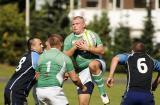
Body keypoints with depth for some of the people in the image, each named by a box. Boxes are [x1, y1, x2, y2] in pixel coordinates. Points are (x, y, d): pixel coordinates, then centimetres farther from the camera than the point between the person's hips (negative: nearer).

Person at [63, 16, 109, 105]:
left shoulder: (92, 35, 2)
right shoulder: (69, 39, 6)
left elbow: (101, 51, -5)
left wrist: (87, 48, -15)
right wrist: (74, 47, -15)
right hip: (83, 72, 2)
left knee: (93, 65, -41)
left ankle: (103, 92, -30)